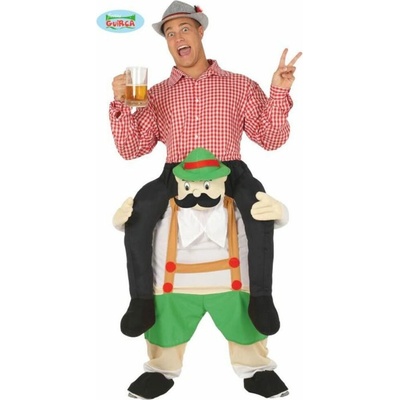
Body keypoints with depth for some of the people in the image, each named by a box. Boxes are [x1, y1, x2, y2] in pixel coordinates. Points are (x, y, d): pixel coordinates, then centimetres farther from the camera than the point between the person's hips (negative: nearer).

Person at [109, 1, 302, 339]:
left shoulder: (241, 85, 14)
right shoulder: (157, 94, 17)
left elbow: (271, 139, 9)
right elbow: (131, 149, 10)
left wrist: (279, 92, -4)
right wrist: (121, 103, -3)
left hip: (229, 171, -1)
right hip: (176, 174, 1)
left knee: (259, 203, -33)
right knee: (140, 206, -29)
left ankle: (261, 297, -19)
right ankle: (142, 301, -18)